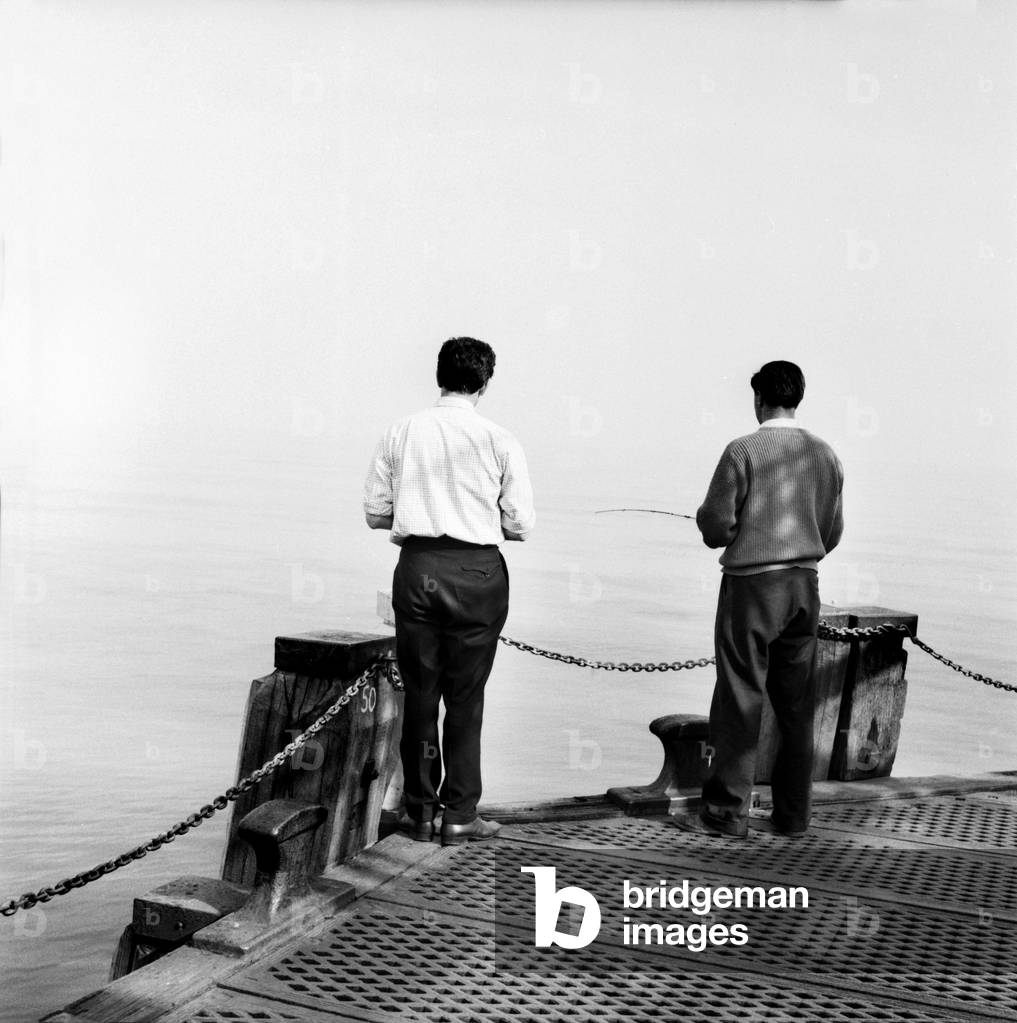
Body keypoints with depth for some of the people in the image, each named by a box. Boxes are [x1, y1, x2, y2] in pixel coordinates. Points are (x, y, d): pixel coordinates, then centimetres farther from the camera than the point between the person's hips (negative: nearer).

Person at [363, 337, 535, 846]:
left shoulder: (400, 433, 2)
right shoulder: (498, 440, -5)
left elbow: (375, 512, 6)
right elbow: (520, 524, -2)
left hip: (416, 567, 2)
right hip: (476, 572, -2)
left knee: (419, 693, 12)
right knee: (465, 697, 7)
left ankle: (420, 811, 20)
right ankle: (459, 816, 13)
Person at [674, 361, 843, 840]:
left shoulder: (743, 451, -11)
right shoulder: (825, 455, 6)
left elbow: (715, 527, -12)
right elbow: (832, 534, 10)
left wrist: (705, 516, 10)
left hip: (751, 585, -5)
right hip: (804, 585, 5)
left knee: (740, 701, 1)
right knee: (796, 703, 10)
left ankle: (727, 812, 6)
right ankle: (793, 813, 16)